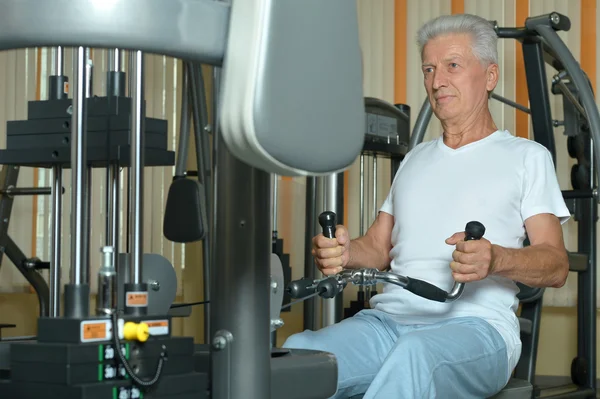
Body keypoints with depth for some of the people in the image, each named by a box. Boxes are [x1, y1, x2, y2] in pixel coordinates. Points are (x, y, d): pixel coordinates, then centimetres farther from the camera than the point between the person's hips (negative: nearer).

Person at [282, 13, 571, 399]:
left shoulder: (526, 156, 12)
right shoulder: (416, 158, 29)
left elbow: (556, 266, 3)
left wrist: (496, 260, -20)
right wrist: (344, 252, -1)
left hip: (475, 323, -4)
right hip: (389, 319, 5)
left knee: (415, 353, -42)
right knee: (298, 351, -28)